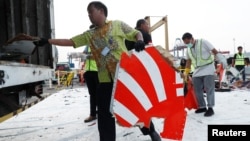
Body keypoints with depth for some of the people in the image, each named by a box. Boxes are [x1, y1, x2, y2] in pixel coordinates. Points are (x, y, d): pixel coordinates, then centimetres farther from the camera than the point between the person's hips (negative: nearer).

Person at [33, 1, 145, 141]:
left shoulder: (118, 25, 3)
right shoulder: (89, 35, 13)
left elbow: (137, 33, 5)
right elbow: (70, 42, 9)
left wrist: (140, 41, -18)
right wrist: (47, 41, 4)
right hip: (105, 79, 4)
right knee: (105, 113, 6)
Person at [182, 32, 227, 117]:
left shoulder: (203, 42, -8)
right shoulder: (188, 49, 11)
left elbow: (214, 51, -9)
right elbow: (188, 61, 18)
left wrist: (222, 60, -16)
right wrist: (186, 72, 14)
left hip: (208, 69, -6)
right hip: (197, 71, 6)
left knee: (209, 89, -8)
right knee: (197, 90, 5)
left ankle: (210, 108, -3)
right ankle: (202, 107, 18)